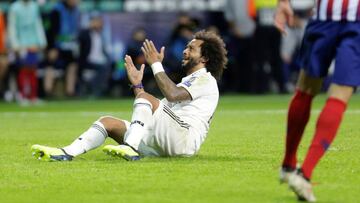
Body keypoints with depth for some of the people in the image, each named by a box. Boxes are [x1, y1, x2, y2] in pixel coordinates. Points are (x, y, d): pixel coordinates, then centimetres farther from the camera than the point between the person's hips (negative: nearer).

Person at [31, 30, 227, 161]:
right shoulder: (189, 81, 33)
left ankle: (130, 148, -38)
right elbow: (153, 120, 28)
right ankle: (67, 153, -22)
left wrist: (156, 64, -11)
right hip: (162, 145, 9)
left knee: (145, 97, -23)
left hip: (185, 139, -9)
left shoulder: (206, 79, 3)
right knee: (108, 122, 0)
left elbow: (172, 95, -20)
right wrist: (137, 85, 24)